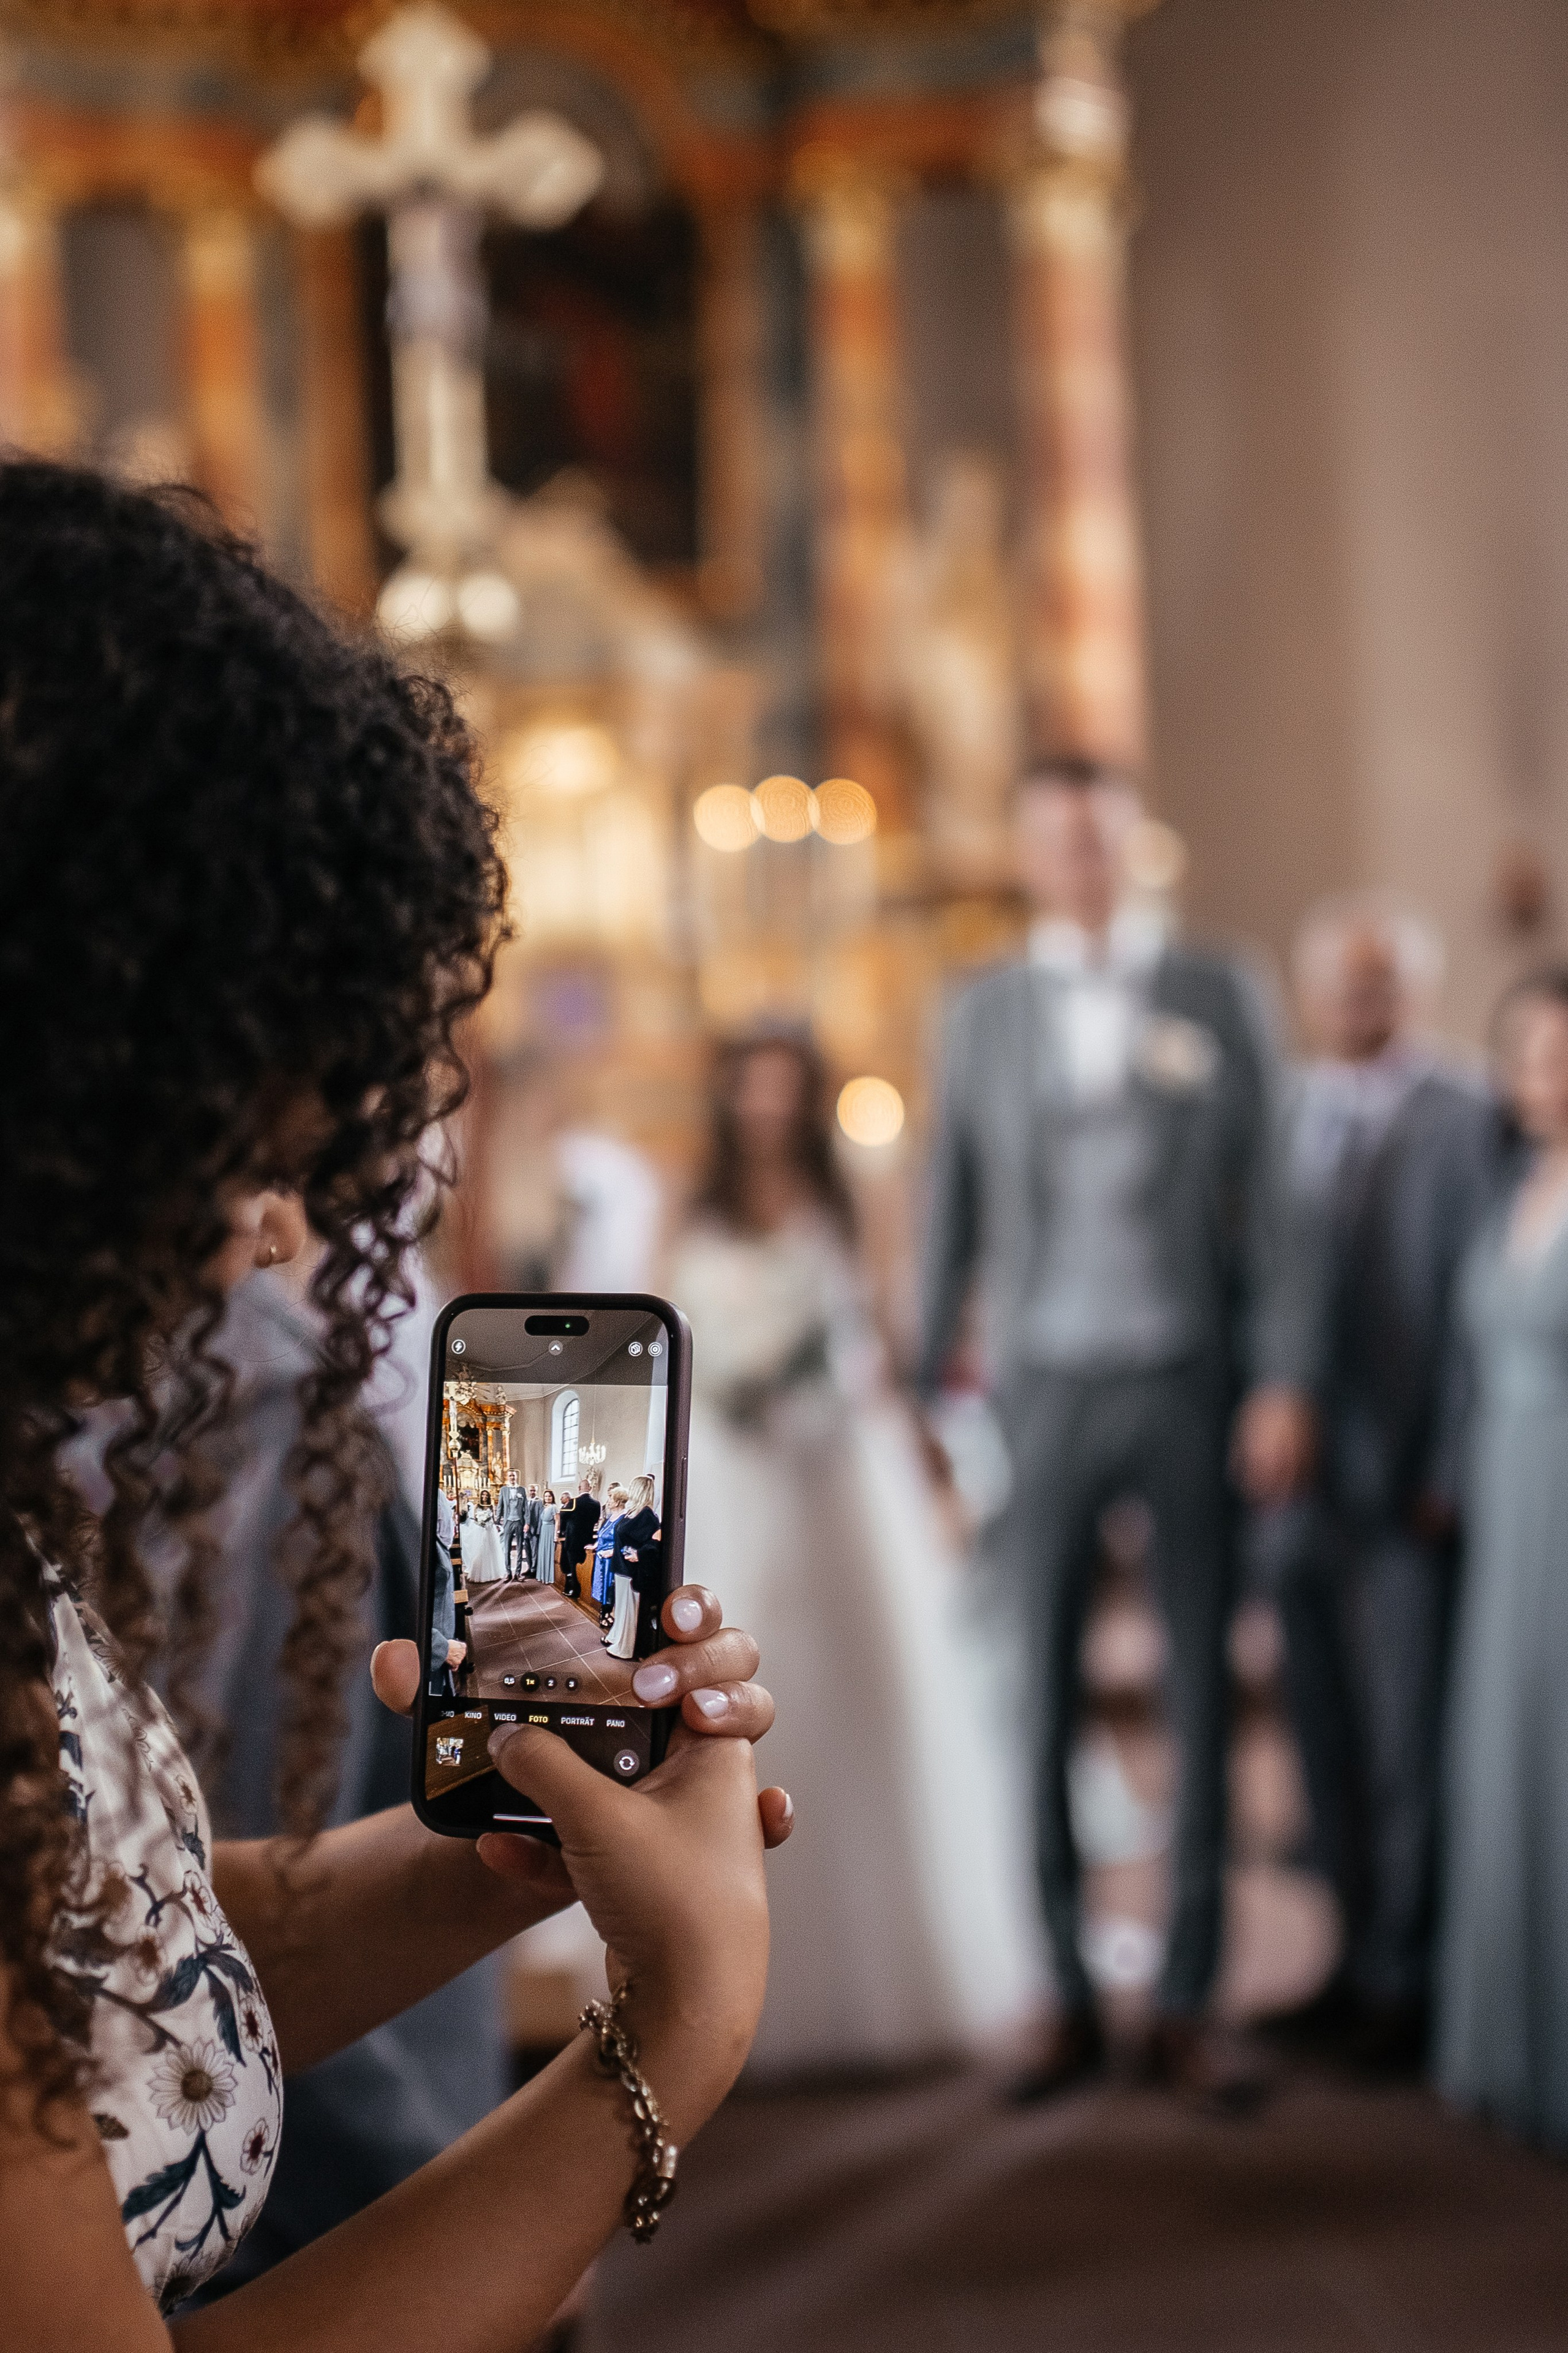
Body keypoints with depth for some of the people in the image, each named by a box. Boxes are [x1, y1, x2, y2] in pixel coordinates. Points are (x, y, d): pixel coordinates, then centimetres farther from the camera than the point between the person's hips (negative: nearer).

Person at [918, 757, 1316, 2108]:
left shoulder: (1217, 999, 5)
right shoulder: (987, 1015, 8)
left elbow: (1265, 1199, 2)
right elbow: (957, 1211, 8)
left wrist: (1283, 1380, -4)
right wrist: (927, 1389, 4)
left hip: (1189, 1385, -1)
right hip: (1045, 1388, 1)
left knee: (1201, 1696, 4)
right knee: (1040, 1702, 1)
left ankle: (1188, 2004, 13)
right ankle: (1068, 1995, 12)